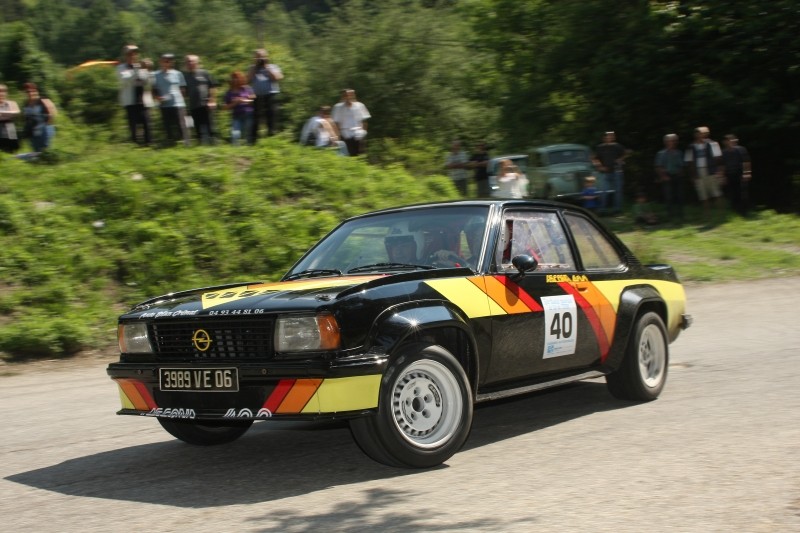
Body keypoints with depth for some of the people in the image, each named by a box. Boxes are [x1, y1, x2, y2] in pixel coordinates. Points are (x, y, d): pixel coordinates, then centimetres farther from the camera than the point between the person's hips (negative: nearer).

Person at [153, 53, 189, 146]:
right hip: (164, 105, 2)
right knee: (168, 126, 4)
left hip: (178, 104, -2)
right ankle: (170, 142, 12)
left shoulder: (177, 74, 2)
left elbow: (183, 89, 7)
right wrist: (158, 97, -5)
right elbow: (155, 90, 12)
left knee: (181, 125, -5)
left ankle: (186, 142, -2)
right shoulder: (157, 75, 7)